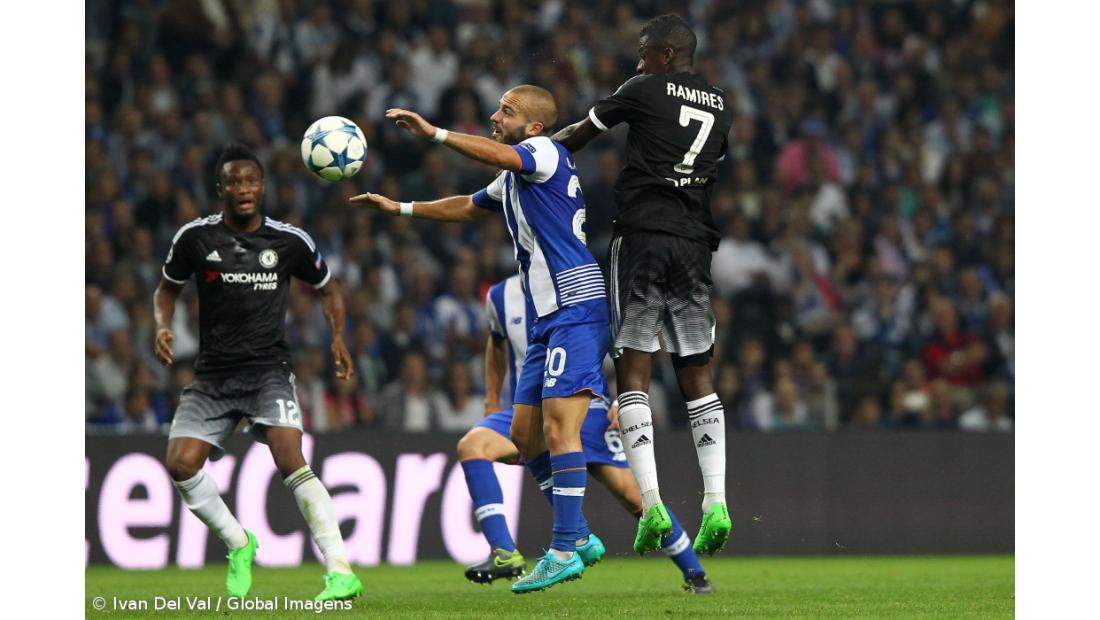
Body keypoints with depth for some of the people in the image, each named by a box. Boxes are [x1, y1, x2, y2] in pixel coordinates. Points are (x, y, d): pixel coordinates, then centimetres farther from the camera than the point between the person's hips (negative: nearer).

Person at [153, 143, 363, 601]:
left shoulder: (290, 241, -1)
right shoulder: (195, 237, -1)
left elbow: (327, 288, 16)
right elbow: (167, 287, 16)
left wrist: (338, 337, -1)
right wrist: (162, 327, -4)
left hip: (268, 370, -2)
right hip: (212, 375, 2)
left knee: (291, 463, -24)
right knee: (181, 465, -14)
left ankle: (341, 573, -26)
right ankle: (238, 545, 13)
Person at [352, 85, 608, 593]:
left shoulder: (545, 152, -6)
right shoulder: (513, 180, 23)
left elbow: (501, 156, -28)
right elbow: (467, 207, 39)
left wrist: (435, 133, -32)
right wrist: (401, 209, 40)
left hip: (575, 307, -10)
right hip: (546, 318, 10)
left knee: (559, 427, -16)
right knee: (526, 437, 10)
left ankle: (564, 553, -18)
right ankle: (577, 535, 18)